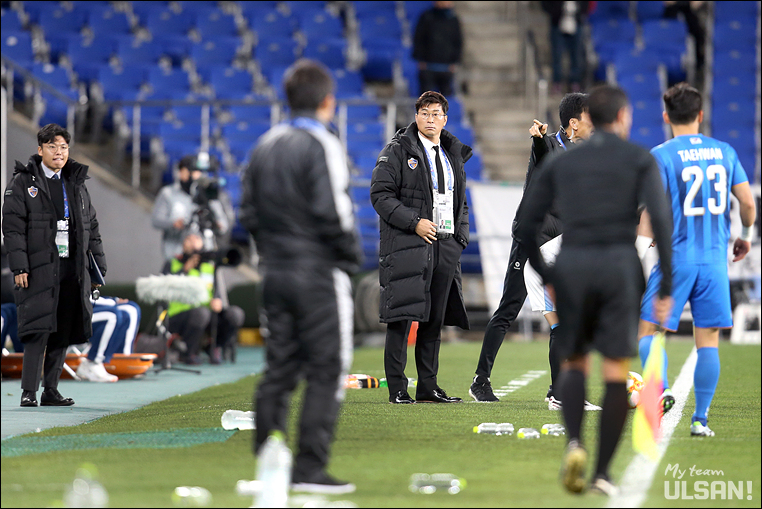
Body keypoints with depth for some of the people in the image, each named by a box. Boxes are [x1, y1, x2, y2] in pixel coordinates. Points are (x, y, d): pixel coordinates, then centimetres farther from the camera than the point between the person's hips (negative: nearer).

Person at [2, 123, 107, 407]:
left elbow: (91, 227, 20)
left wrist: (98, 265, 12)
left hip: (72, 269, 5)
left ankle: (51, 390, 12)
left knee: (63, 331, 6)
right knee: (38, 329, -13)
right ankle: (29, 392, -11)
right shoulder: (23, 182, 2)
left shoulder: (77, 184, 17)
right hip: (39, 268, -5)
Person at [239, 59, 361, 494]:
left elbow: (249, 212, 13)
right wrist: (352, 255, -4)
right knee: (327, 371, -3)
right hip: (319, 275, -7)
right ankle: (310, 469, -7)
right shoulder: (322, 145, -12)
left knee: (279, 370, 11)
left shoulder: (266, 145, 11)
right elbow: (333, 213, -18)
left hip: (277, 274, 7)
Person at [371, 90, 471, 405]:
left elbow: (461, 202, 25)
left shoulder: (454, 154, 18)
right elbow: (380, 194, -8)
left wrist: (461, 237, 9)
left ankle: (428, 387, 13)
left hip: (445, 246, 6)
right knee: (401, 317, -7)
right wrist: (414, 222, -15)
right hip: (407, 246, -6)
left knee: (434, 320, 8)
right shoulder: (398, 150, -2)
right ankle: (397, 388, -3)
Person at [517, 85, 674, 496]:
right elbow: (660, 220, -8)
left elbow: (526, 225, 8)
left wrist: (545, 278, 19)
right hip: (620, 267, -2)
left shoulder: (559, 162, 14)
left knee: (574, 364, 15)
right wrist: (667, 288, -7)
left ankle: (574, 443, -12)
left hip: (572, 266, 2)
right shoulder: (641, 159, 5)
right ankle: (602, 472, -1)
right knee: (617, 372, 6)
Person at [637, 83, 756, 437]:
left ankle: (659, 389, -19)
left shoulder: (660, 155, -5)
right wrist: (745, 235, 24)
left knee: (649, 329, 5)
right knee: (708, 338, 5)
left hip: (675, 258, -3)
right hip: (715, 259, 3)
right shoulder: (724, 152, 7)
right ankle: (700, 419, 3)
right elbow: (747, 202, 7)